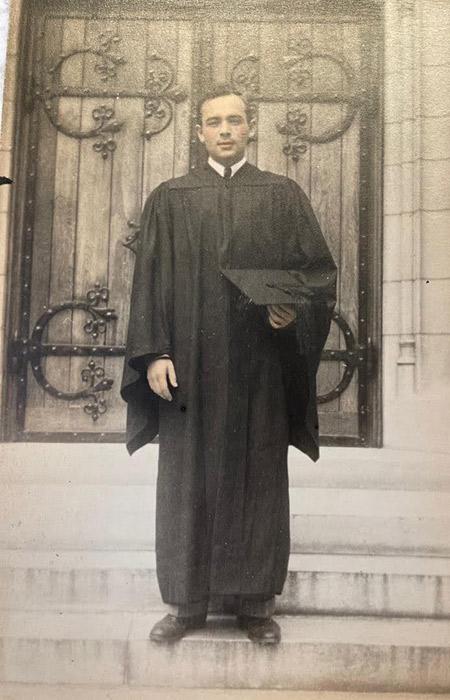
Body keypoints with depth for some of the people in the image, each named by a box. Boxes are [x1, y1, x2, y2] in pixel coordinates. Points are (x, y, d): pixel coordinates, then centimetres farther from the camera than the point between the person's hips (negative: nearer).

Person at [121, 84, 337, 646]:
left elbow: (320, 269, 6)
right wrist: (154, 352, -7)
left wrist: (290, 305, -14)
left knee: (258, 474, 5)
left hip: (259, 365, 0)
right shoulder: (169, 199, 9)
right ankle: (186, 599, 16)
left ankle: (256, 601, 17)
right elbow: (150, 281, 3)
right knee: (188, 476, 4)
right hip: (191, 362, 0)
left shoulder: (284, 195, 9)